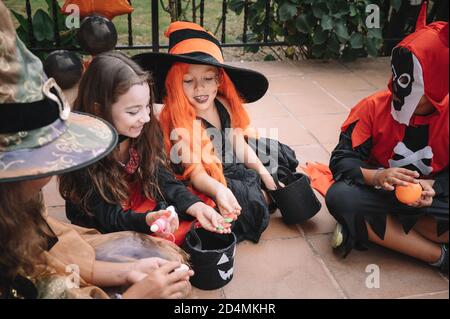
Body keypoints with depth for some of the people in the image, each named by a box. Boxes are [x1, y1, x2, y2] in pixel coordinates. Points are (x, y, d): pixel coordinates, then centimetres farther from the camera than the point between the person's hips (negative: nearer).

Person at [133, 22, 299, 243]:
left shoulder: (224, 104, -10)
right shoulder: (179, 123, -31)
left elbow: (239, 144, 2)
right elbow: (195, 173, -35)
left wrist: (262, 171, -3)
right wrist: (218, 190, -55)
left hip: (232, 166, 8)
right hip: (208, 182, -7)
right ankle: (264, 197, 4)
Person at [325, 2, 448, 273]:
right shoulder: (373, 108, -12)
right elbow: (342, 159, -16)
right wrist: (376, 176, -35)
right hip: (381, 195, 0)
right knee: (339, 197, -34)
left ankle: (363, 229, -19)